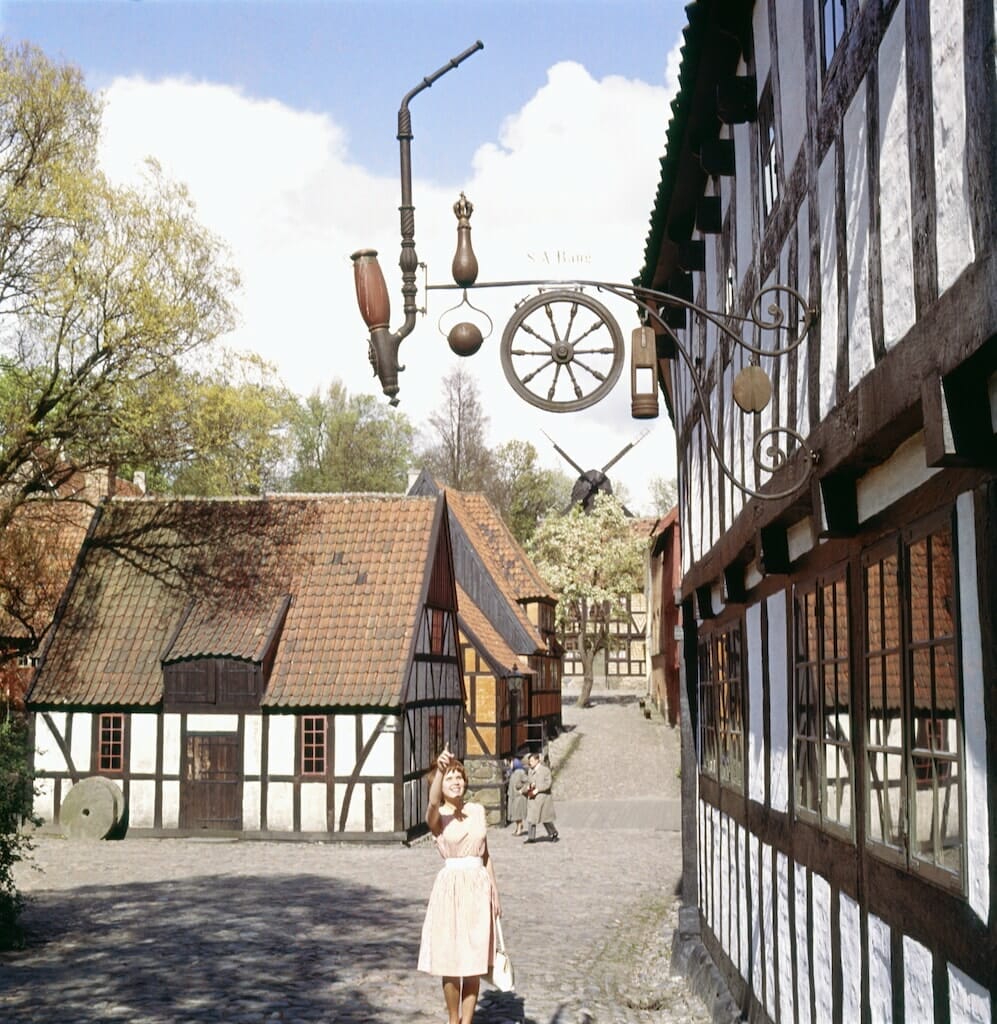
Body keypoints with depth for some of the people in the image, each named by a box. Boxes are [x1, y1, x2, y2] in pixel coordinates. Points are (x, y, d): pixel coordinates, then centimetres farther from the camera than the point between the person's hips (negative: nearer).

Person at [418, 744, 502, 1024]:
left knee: (474, 962, 4)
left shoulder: (477, 811, 7)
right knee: (451, 962, 4)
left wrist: (495, 892, 13)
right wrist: (440, 769, -48)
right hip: (451, 887, -3)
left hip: (478, 888, 3)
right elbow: (433, 802, -31)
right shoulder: (437, 817, -6)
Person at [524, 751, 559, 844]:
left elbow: (549, 783, -15)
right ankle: (531, 837, 1)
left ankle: (554, 834, 18)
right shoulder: (531, 770, 12)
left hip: (542, 797, -6)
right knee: (531, 816, -1)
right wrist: (529, 787, 0)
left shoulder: (545, 769, -10)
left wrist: (537, 790, -19)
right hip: (532, 798, 7)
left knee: (545, 817, 0)